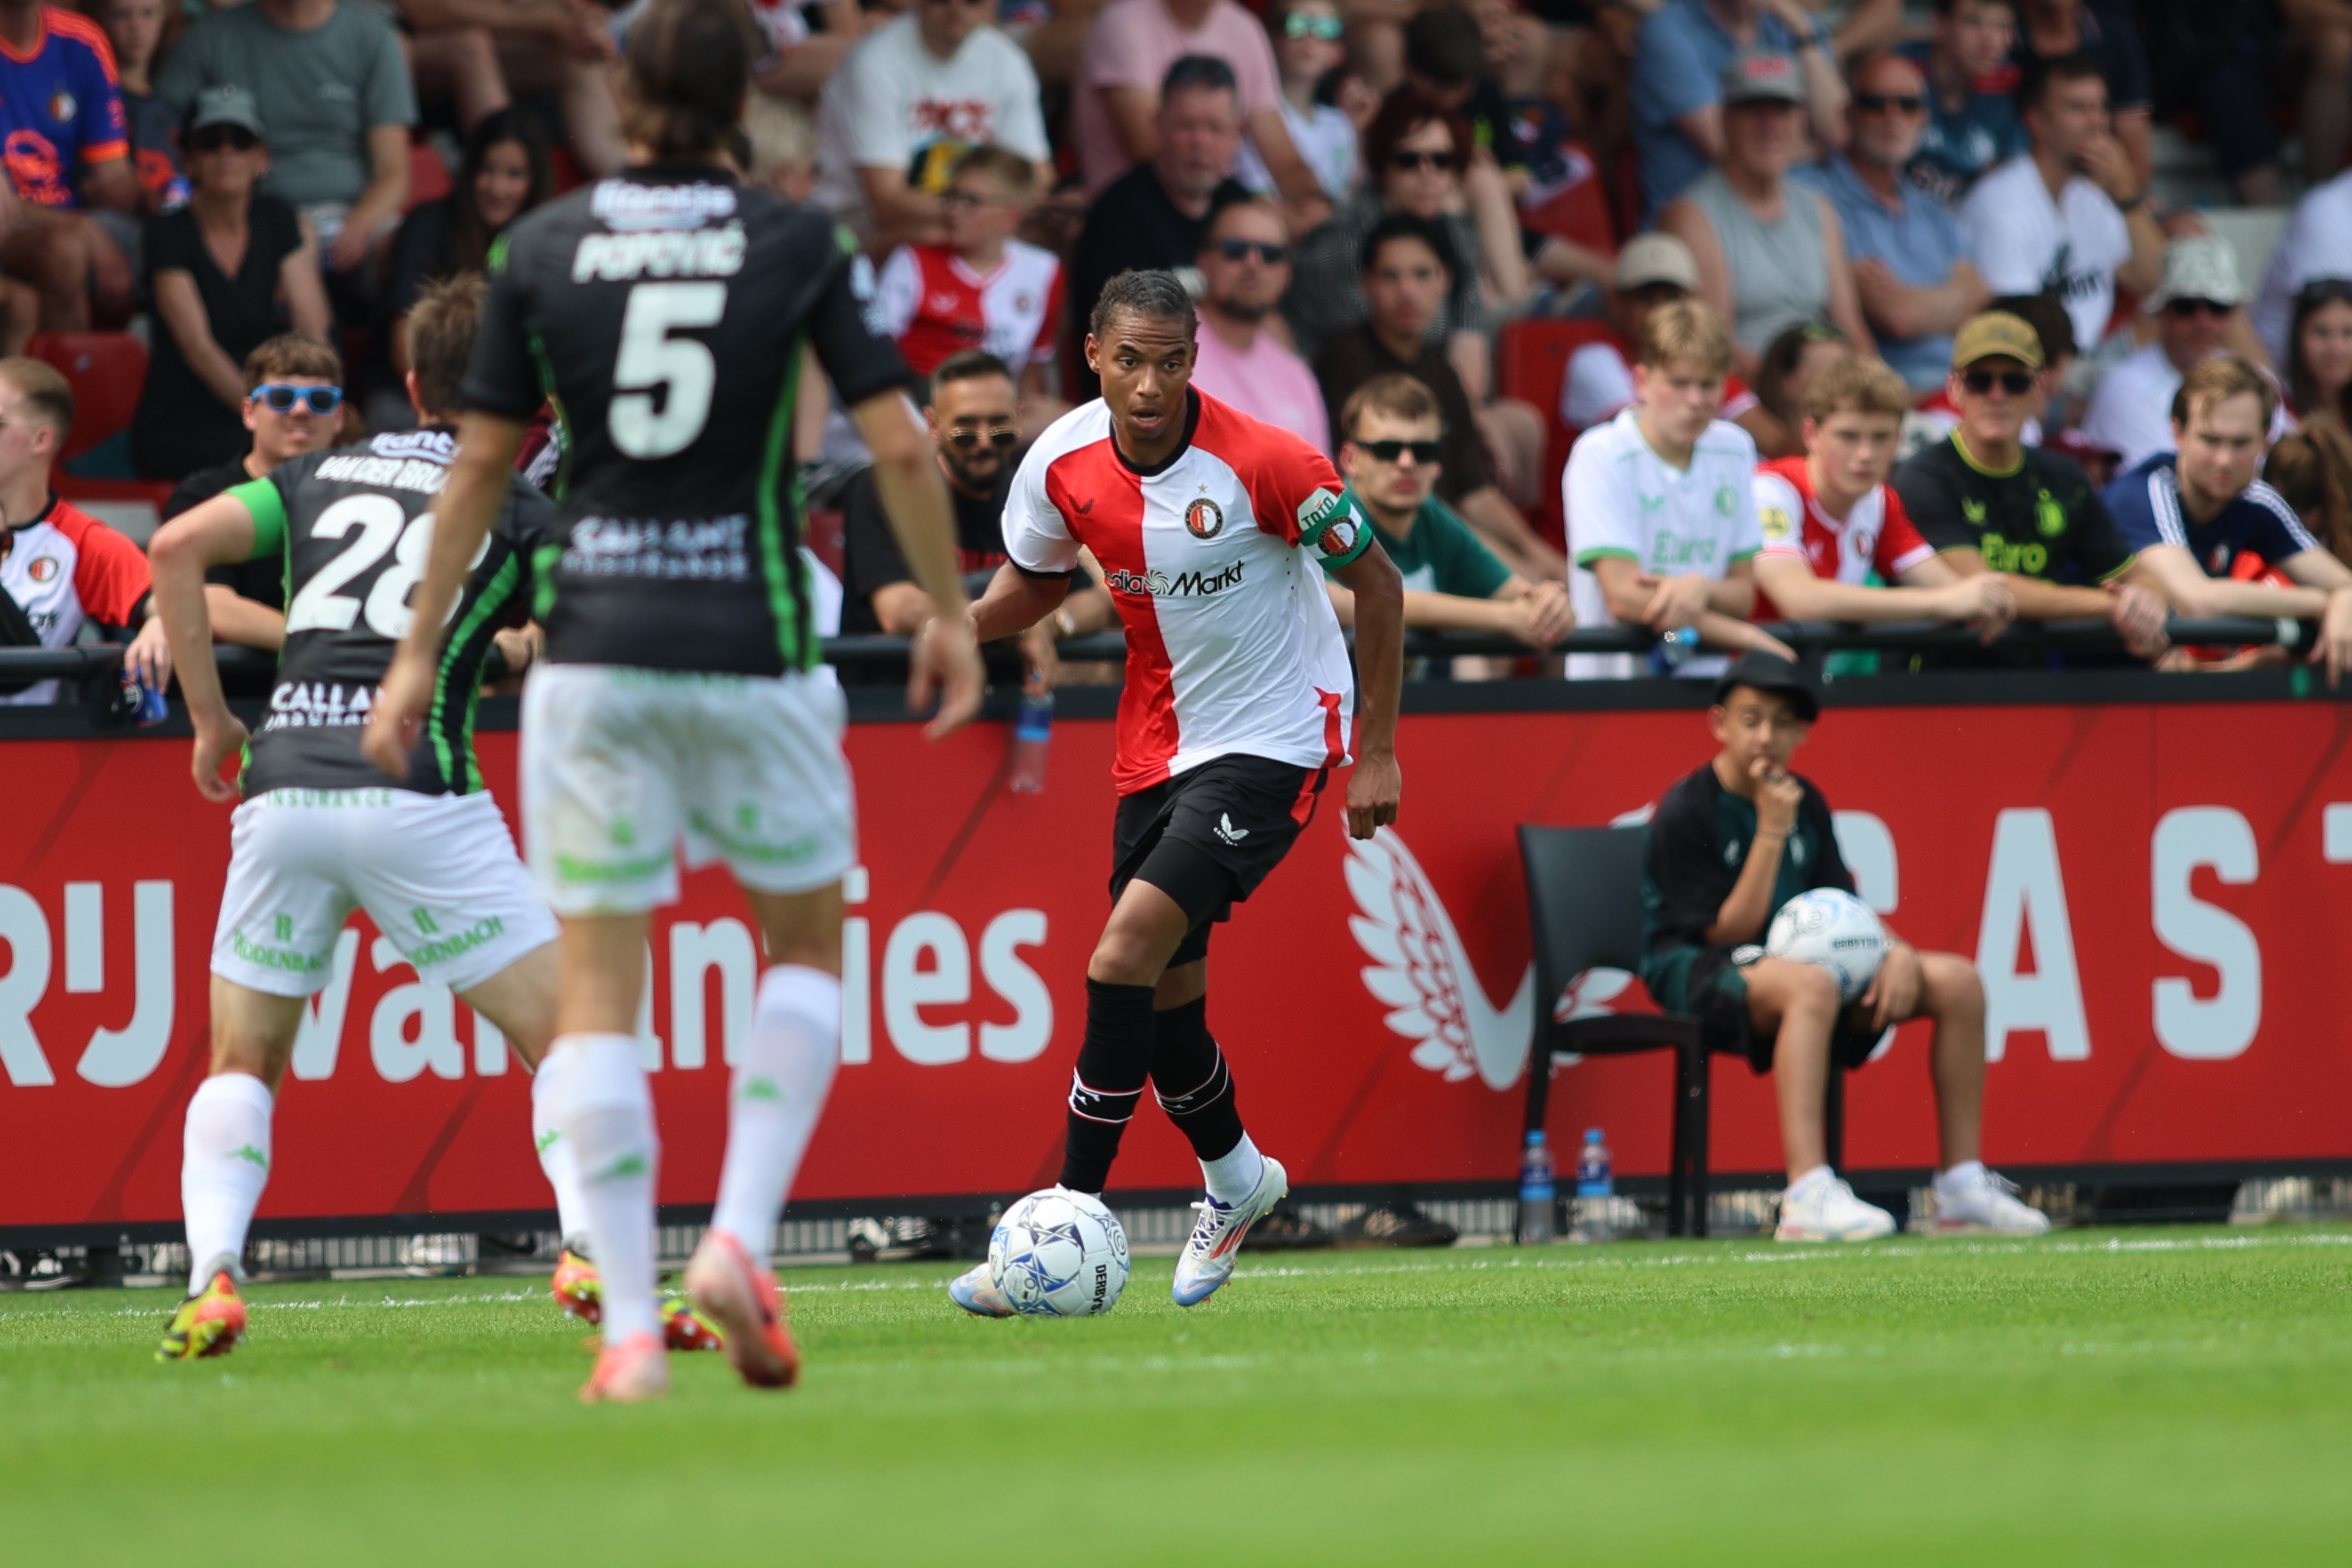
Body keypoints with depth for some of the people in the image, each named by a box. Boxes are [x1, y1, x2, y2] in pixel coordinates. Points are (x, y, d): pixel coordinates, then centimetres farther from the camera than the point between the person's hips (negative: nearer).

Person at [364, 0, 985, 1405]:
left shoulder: (545, 247, 2)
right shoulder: (796, 246, -2)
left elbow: (484, 461, 4)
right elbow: (901, 447, -4)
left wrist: (420, 653, 11)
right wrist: (951, 614, 8)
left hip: (592, 648, 1)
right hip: (752, 646, -1)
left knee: (597, 982, 4)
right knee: (809, 941, 18)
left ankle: (629, 1324, -3)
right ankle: (742, 1238, 0)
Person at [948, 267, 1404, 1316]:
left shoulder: (1262, 463, -21)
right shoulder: (1063, 464, -7)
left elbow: (1374, 582, -8)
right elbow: (1035, 580, 13)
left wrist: (1377, 751, -7)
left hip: (1274, 738, -6)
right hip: (1158, 744, 6)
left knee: (1126, 955, -20)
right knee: (1165, 1000, 10)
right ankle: (1233, 1176, 39)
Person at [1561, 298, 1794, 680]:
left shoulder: (1734, 451, 12)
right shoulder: (1599, 457, -5)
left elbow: (1743, 596, 12)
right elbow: (1625, 598, -13)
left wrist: (1701, 589, -12)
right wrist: (1744, 637, -10)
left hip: (1702, 676, 6)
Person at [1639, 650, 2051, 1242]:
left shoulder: (1805, 802, 10)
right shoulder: (1685, 814, -11)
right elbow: (1728, 931, -15)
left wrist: (1895, 951, -10)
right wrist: (1771, 834, -18)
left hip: (1793, 957, 8)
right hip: (1699, 971, -8)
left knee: (1957, 981, -6)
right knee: (1811, 984, -42)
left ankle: (1961, 1187, -2)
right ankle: (1808, 1197, -52)